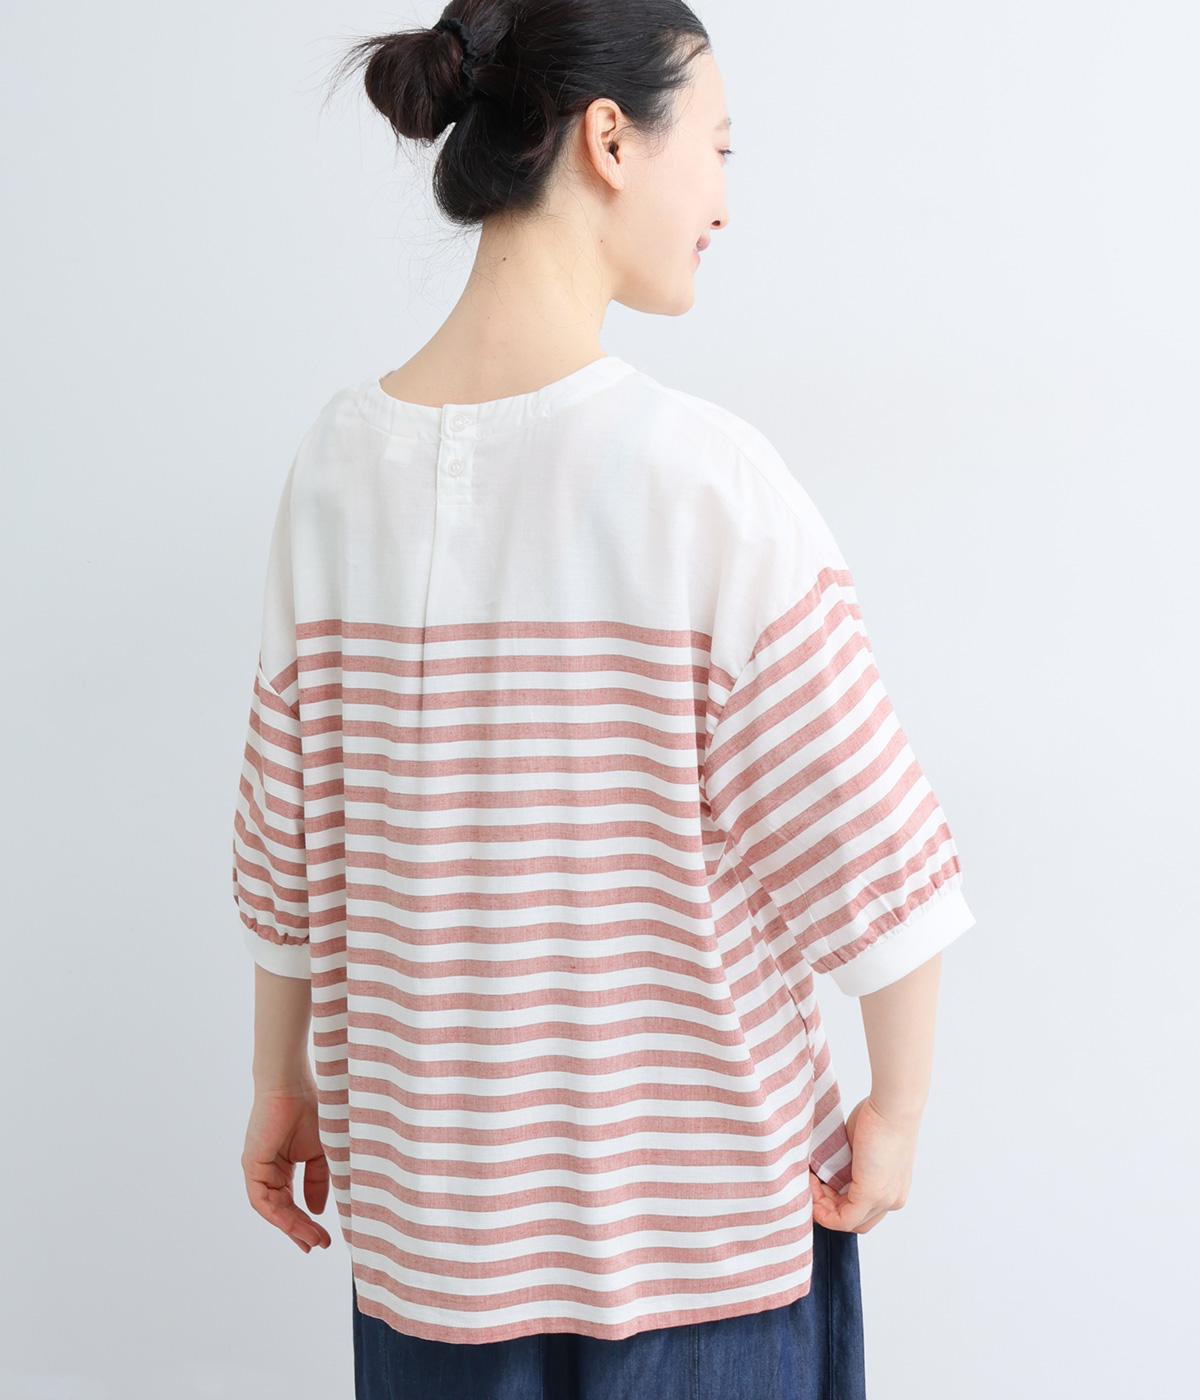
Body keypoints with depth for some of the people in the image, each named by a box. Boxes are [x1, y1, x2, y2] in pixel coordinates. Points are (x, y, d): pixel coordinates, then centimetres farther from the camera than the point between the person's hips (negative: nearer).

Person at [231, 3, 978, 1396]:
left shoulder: (340, 458, -6)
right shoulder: (701, 474, -20)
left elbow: (289, 835, 2)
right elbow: (874, 853, -17)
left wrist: (282, 1084, 15)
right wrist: (899, 1110, -1)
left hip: (434, 1188, 4)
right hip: (699, 1196, -4)